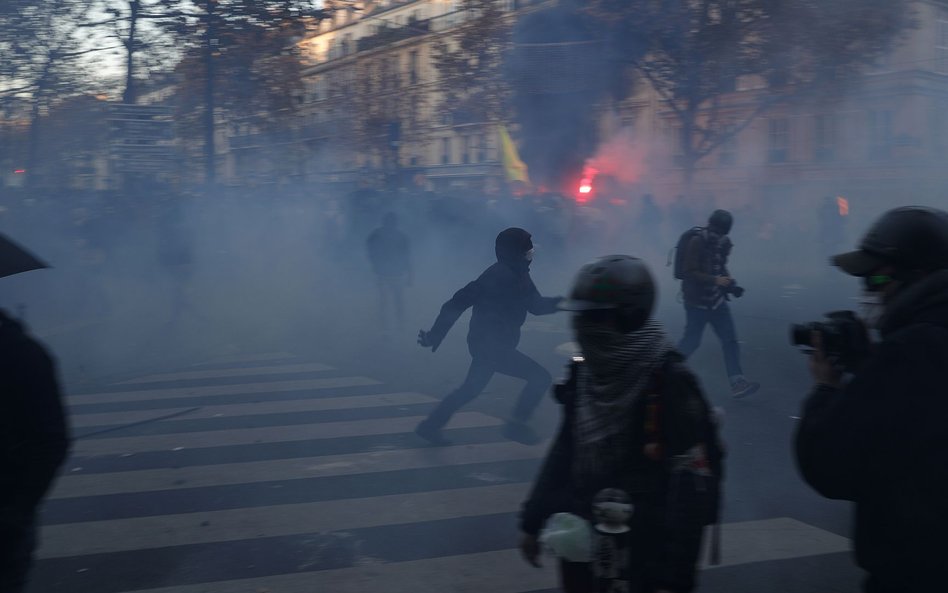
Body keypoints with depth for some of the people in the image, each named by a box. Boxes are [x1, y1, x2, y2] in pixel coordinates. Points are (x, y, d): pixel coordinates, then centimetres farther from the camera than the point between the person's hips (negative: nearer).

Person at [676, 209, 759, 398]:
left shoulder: (722, 242, 5)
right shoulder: (697, 242, -17)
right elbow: (689, 273, -21)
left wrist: (730, 283, 2)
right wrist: (715, 280, -27)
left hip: (717, 300, 7)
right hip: (697, 301, -7)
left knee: (730, 340, 0)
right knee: (691, 341, 1)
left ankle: (737, 382, 0)